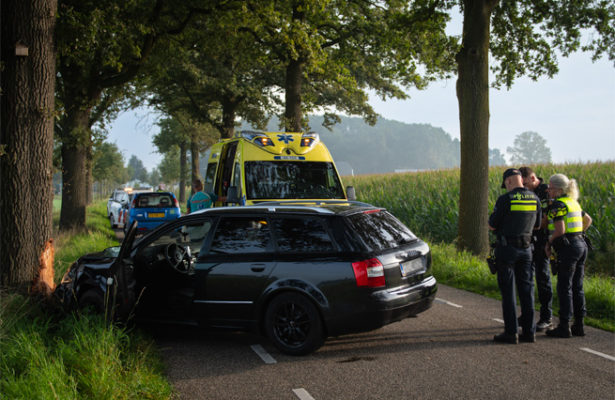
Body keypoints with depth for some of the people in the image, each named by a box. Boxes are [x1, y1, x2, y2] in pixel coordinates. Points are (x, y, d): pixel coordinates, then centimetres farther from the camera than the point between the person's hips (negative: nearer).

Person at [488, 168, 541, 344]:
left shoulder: (505, 199, -14)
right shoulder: (534, 199, 4)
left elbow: (492, 226, -9)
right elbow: (537, 225, 16)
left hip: (507, 248, -5)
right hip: (526, 248, 5)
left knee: (507, 290, 1)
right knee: (526, 289, 10)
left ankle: (511, 332, 2)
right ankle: (529, 331, 12)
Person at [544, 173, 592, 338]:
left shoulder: (558, 205, -12)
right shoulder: (573, 202, 15)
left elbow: (560, 230, -21)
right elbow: (588, 220, 28)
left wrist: (549, 242, -6)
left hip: (568, 248, -9)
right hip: (581, 245, 9)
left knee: (564, 287, -3)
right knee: (577, 287, 12)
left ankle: (564, 327, 0)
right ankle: (579, 325, 16)